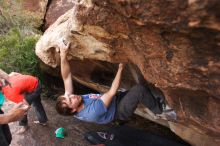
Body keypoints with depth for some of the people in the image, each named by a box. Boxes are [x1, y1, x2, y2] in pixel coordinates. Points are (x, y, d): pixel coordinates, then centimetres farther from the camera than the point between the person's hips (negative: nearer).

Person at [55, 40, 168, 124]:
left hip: (114, 100, 8)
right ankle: (160, 111, -1)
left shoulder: (69, 98, -17)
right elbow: (112, 92, -32)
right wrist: (120, 69, -24)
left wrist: (63, 55, -36)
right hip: (120, 110, -7)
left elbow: (66, 77, -20)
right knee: (139, 90, -28)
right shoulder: (93, 112, -38)